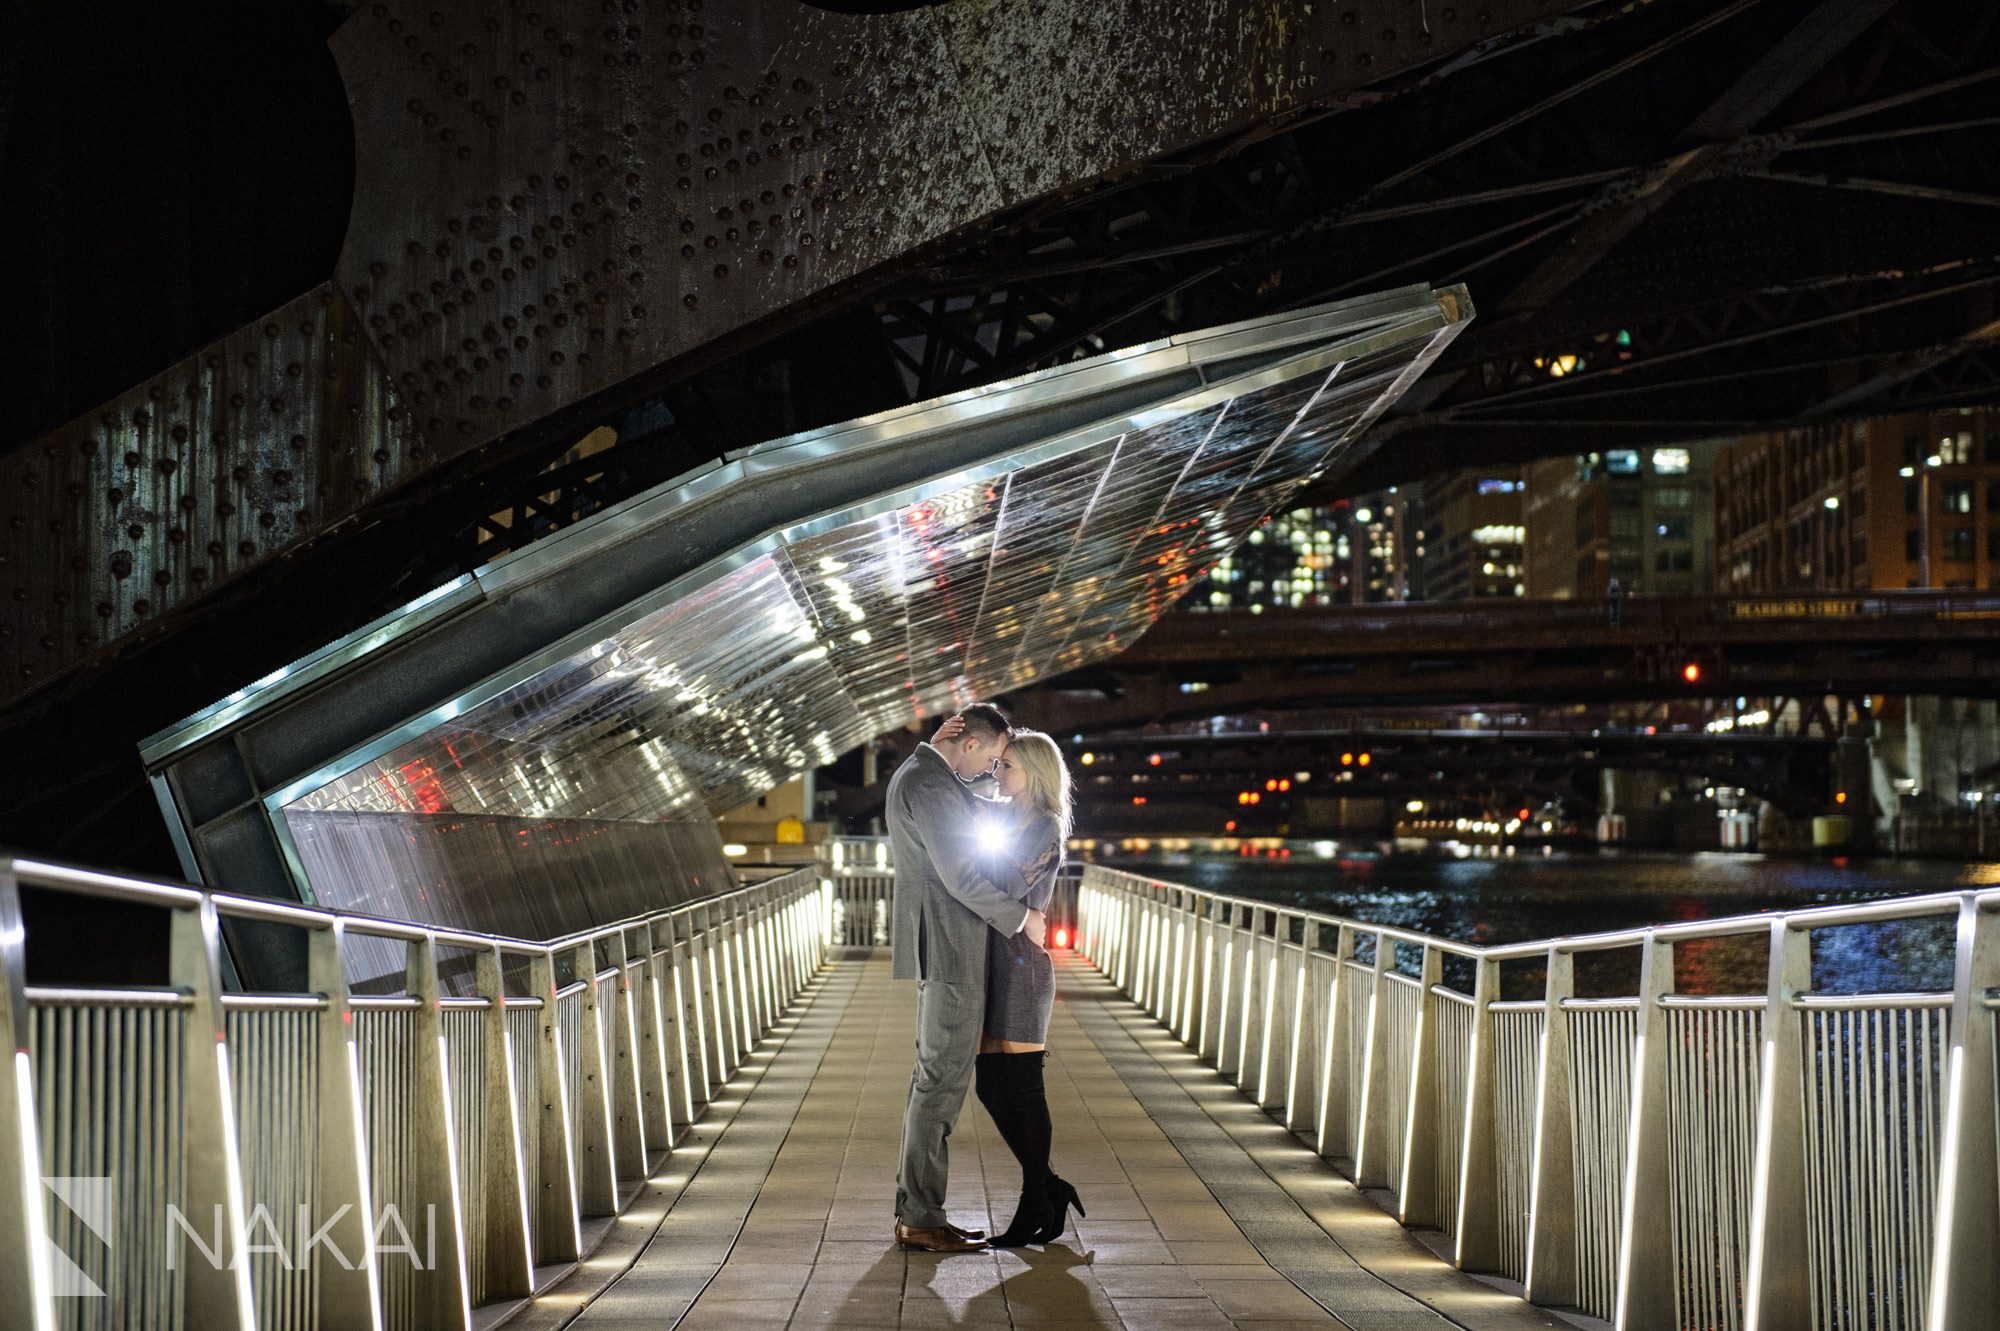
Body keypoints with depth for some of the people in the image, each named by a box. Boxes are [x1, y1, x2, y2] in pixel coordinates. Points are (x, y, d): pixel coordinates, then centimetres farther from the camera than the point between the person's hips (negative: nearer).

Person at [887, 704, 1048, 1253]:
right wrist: (1022, 917, -8)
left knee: (935, 1077, 12)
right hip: (948, 949, -11)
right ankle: (922, 1221, -3)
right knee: (942, 1080, -7)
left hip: (945, 951, 11)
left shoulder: (919, 773, 16)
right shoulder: (929, 784, -17)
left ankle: (914, 1210, 16)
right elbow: (960, 877, -18)